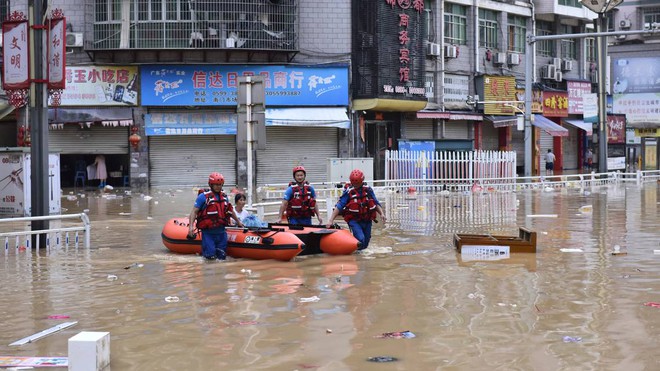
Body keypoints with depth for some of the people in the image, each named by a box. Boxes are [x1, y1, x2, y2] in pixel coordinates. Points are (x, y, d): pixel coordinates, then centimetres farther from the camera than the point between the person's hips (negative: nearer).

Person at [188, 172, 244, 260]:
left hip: (221, 232, 5)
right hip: (208, 232, -5)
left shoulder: (224, 196, 10)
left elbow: (230, 211, 26)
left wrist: (238, 221, 35)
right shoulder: (204, 196, -8)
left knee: (222, 256, 5)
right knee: (211, 256, -10)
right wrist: (191, 226, -22)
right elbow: (194, 211, -10)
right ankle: (203, 249, 19)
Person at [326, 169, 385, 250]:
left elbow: (376, 203, 10)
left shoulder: (368, 190, 2)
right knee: (360, 240, -26)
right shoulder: (348, 192, -9)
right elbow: (338, 207, -13)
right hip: (354, 221, -4)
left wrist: (381, 213, -5)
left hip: (367, 220, 4)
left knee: (365, 245, 12)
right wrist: (331, 220, -21)